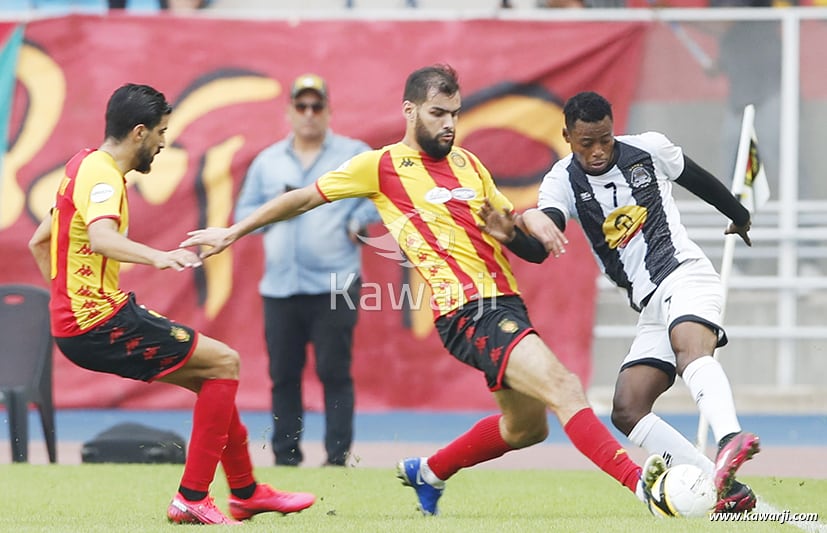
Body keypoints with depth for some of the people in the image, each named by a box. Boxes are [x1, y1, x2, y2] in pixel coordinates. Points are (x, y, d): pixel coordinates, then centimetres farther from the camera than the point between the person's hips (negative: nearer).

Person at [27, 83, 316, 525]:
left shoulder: (86, 166, 15)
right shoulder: (101, 175, -16)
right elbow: (100, 238, -38)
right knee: (223, 363, -8)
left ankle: (246, 492, 29)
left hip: (75, 321, 10)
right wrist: (157, 256, -53)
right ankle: (192, 499, -7)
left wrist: (68, 300, 26)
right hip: (100, 325, -10)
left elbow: (39, 242, 25)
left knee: (212, 377, 18)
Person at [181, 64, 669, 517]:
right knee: (564, 388, -25)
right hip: (467, 312, -8)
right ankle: (637, 480, -34)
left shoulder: (468, 164, 18)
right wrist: (233, 233, 16)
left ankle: (430, 472, 39)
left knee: (527, 426, 18)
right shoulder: (383, 165, 1)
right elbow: (304, 199, 11)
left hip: (506, 305, 8)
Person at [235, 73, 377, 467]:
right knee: (283, 374, 4)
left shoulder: (355, 155, 6)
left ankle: (338, 456, -3)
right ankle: (285, 456, 10)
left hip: (335, 287, -3)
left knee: (334, 372, -6)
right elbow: (244, 212, 15)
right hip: (279, 287, 3)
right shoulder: (267, 161, 14)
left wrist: (359, 220, -10)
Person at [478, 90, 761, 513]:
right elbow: (539, 248, -15)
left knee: (689, 347, -37)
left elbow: (698, 178, 22)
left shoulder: (649, 149, 1)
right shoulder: (563, 181, 1)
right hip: (650, 305, 5)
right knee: (627, 412, -10)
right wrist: (511, 233, -39)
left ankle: (731, 440, -63)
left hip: (685, 273, -5)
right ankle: (728, 490, -14)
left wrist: (740, 216, 38)